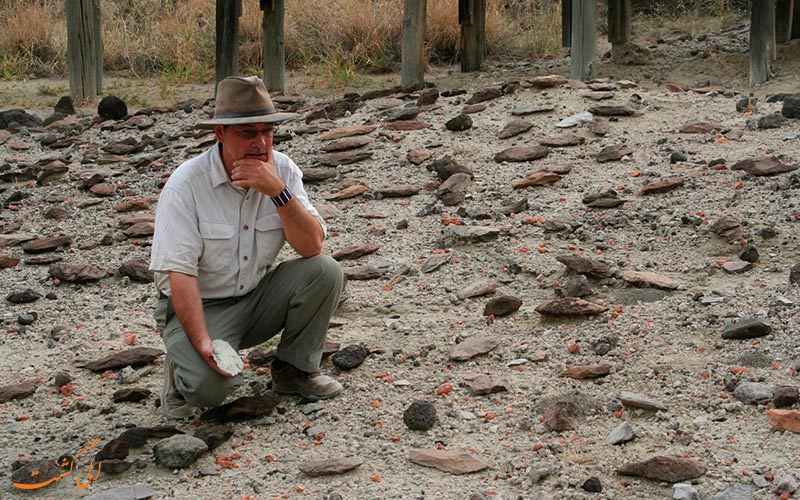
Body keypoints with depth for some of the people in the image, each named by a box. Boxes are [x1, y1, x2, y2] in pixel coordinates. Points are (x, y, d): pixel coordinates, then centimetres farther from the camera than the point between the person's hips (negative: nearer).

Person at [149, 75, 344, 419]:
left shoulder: (282, 170, -6)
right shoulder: (186, 185, -19)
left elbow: (312, 246, -15)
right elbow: (179, 273, -23)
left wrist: (278, 191, -29)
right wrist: (203, 343, -33)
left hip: (258, 299, 5)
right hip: (200, 306, -4)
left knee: (325, 272, -19)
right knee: (210, 385, -31)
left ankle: (294, 370, 2)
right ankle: (183, 367, 8)